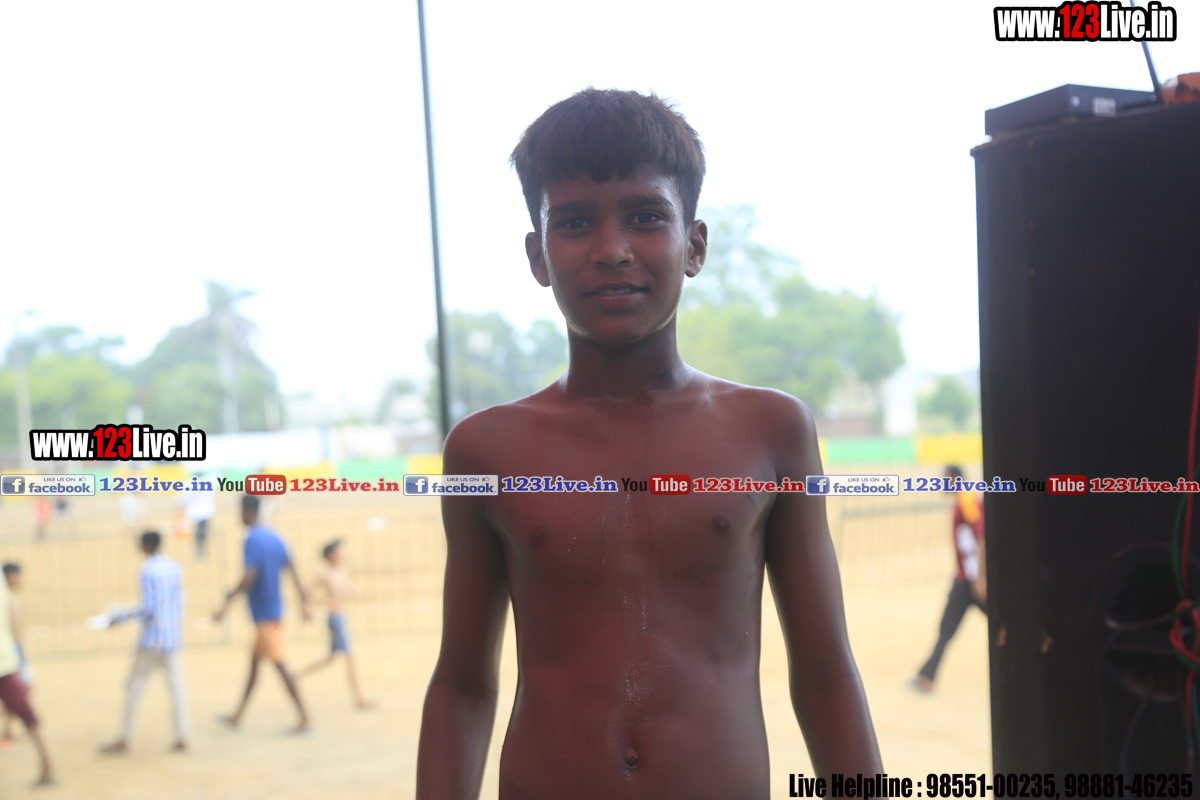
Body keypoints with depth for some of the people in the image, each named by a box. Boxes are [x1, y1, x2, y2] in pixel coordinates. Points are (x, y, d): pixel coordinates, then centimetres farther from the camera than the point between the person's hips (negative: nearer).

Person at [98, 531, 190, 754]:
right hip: (173, 638, 6)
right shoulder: (175, 568, 5)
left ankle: (123, 739, 13)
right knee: (177, 686, 7)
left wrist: (121, 618, -6)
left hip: (151, 640, -5)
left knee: (134, 687, 7)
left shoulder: (148, 570, -14)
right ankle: (182, 738, 6)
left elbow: (148, 609, -17)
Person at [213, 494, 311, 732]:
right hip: (274, 610, 9)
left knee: (279, 664, -6)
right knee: (253, 662, 15)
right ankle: (237, 716, 24)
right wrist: (303, 602, 13)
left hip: (264, 613, -9)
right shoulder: (274, 537, 10)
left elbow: (250, 576, -27)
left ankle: (304, 717, -5)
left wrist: (227, 602, -27)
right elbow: (292, 569, 11)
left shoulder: (253, 540, -16)